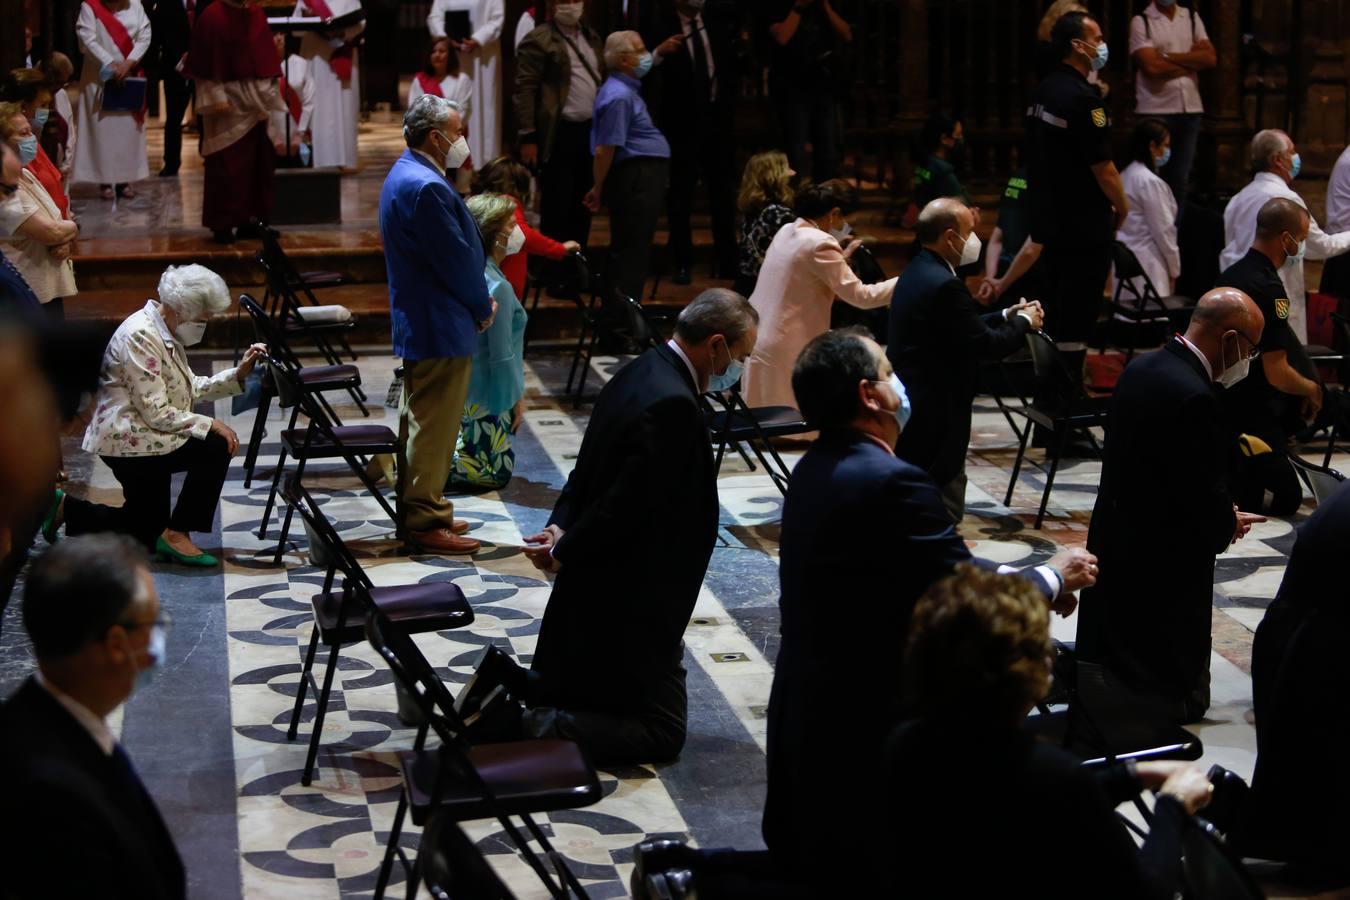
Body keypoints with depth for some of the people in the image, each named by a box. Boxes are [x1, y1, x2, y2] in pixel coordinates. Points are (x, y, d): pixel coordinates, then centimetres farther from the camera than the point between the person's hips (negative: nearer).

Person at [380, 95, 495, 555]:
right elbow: (457, 259, -20)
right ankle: (426, 521, 3)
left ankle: (418, 510, 28)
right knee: (434, 425, -3)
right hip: (440, 327, -11)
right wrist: (484, 307, -5)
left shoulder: (405, 176, 12)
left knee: (419, 421, 18)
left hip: (416, 323, 11)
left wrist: (477, 302, 10)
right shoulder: (425, 188, -23)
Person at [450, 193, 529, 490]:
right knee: (497, 473, 0)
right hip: (486, 398, -9)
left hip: (463, 388, 9)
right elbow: (502, 357, -20)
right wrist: (517, 398, -7)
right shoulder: (497, 287, -23)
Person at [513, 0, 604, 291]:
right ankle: (554, 275, 6)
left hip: (590, 131, 7)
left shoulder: (592, 38, 17)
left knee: (583, 207, 12)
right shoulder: (538, 41, -6)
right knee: (556, 208, -1)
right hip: (558, 135, -7)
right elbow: (524, 90, -10)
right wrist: (528, 137, -15)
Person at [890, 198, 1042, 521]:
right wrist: (1023, 323, -1)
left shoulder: (916, 273, 11)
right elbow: (985, 344, -19)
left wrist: (1006, 317, 17)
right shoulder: (944, 285, -22)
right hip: (934, 419, -11)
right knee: (944, 510, -5)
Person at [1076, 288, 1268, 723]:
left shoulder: (1142, 367, 3)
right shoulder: (1195, 398, -26)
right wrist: (1229, 523, -1)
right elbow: (1204, 503, -22)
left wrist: (1220, 513, 6)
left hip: (1113, 548, 9)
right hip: (1165, 570, -9)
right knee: (1182, 699, 5)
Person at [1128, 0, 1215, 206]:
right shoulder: (1141, 21, -4)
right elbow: (1152, 66, -14)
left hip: (1191, 109, 5)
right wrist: (1193, 60, -4)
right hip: (1155, 111, -4)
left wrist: (1167, 56, -8)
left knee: (1180, 178, 10)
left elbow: (1211, 58, -1)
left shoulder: (1193, 18, 11)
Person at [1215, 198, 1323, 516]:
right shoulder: (1268, 289, -22)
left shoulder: (1230, 274, 7)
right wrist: (1311, 389, -1)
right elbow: (1276, 373, -22)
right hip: (1251, 418, -9)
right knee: (1286, 498, 2)